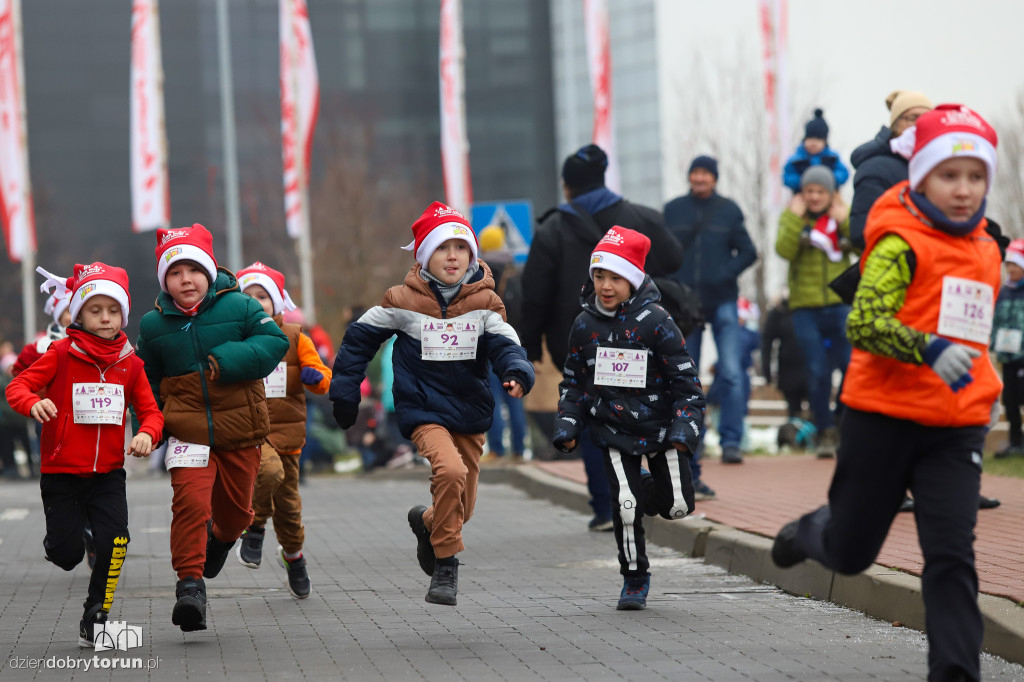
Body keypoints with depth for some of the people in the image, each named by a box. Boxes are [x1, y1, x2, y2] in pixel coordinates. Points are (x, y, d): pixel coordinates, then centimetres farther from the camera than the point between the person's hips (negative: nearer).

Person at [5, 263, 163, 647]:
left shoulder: (129, 364, 4)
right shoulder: (62, 353, -5)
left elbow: (150, 411, 7)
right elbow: (17, 387, -8)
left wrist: (147, 434, -16)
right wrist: (33, 403, -31)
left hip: (108, 473, 2)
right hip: (60, 472, -2)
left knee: (114, 543, -15)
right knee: (67, 554, -4)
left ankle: (95, 618, 4)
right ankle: (59, 540, 36)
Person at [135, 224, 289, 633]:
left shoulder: (238, 306, -3)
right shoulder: (153, 325, 3)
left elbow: (275, 342, -11)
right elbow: (147, 381, 17)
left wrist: (227, 361, -22)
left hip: (239, 432, 1)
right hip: (187, 431, -1)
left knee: (235, 507, 13)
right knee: (190, 500, -21)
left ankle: (221, 538, 50)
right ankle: (190, 582, -17)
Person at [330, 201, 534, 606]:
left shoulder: (484, 301, 0)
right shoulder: (404, 301, -5)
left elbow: (504, 344, -12)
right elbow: (360, 338, 7)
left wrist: (517, 373, -34)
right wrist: (344, 392, 7)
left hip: (470, 413, 4)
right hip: (423, 412, -4)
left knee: (461, 508, 11)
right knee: (450, 469, -31)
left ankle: (426, 521, 48)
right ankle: (445, 563, -16)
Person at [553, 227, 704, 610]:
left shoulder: (655, 323, -12)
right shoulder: (585, 325, -2)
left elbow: (686, 380, -7)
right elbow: (574, 382, 11)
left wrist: (683, 430, -14)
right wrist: (567, 427, 3)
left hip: (659, 428, -1)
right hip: (613, 431, 1)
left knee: (676, 507, -2)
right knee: (625, 506, -10)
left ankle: (653, 490, 34)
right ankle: (634, 581, 8)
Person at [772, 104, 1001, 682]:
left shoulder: (986, 251, 12)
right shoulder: (901, 245, -11)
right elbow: (864, 323, -23)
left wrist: (988, 394, 21)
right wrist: (929, 351, -36)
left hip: (956, 427, 5)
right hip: (885, 418, -5)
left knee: (952, 553, -9)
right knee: (851, 553, 10)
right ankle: (809, 531, 44)